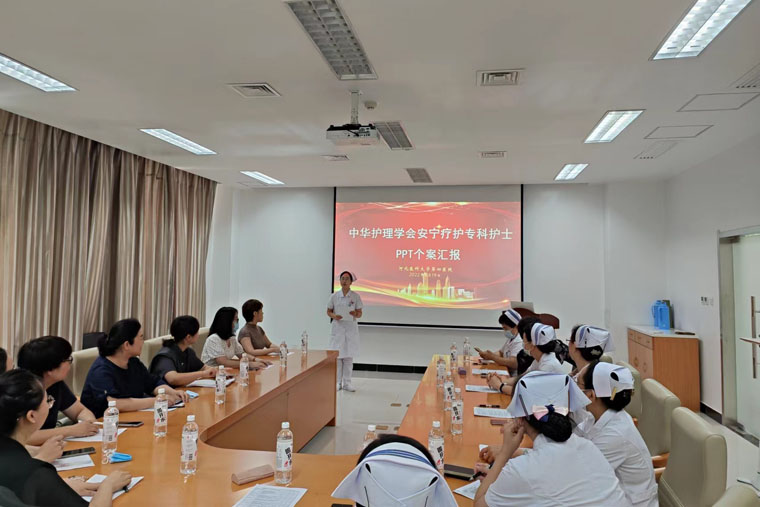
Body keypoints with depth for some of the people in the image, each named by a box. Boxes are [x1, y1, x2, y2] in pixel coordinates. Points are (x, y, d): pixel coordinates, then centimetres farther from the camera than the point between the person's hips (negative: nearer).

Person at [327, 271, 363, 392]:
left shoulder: (355, 296, 0)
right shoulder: (334, 296, 2)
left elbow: (359, 314, 2)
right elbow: (328, 311, 7)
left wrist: (355, 314, -20)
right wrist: (334, 316, -14)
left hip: (351, 327, 0)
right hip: (338, 327, 0)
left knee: (349, 356, 3)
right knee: (337, 355, 0)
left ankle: (346, 382, 12)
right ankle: (337, 382, 11)